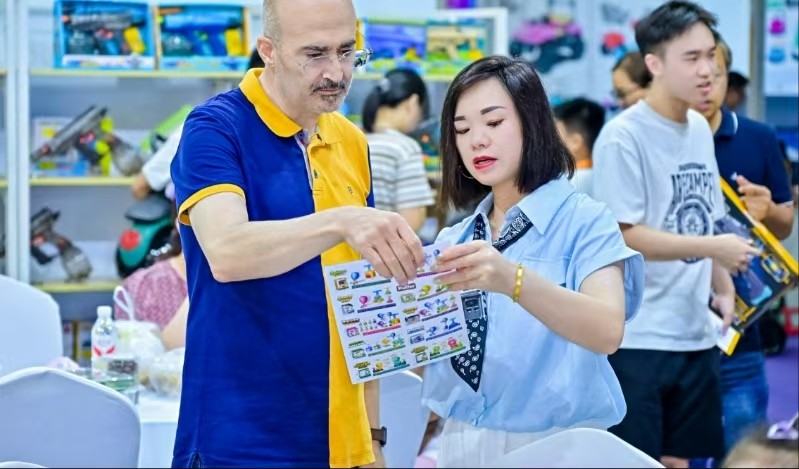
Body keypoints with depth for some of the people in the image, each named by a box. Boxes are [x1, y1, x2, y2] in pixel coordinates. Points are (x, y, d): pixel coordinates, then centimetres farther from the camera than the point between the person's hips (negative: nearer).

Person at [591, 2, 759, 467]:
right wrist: (713, 247, -19)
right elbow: (623, 236, -17)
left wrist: (723, 288, 5)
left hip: (695, 334, 7)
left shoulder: (700, 129, 10)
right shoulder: (623, 137, -13)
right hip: (638, 338, -7)